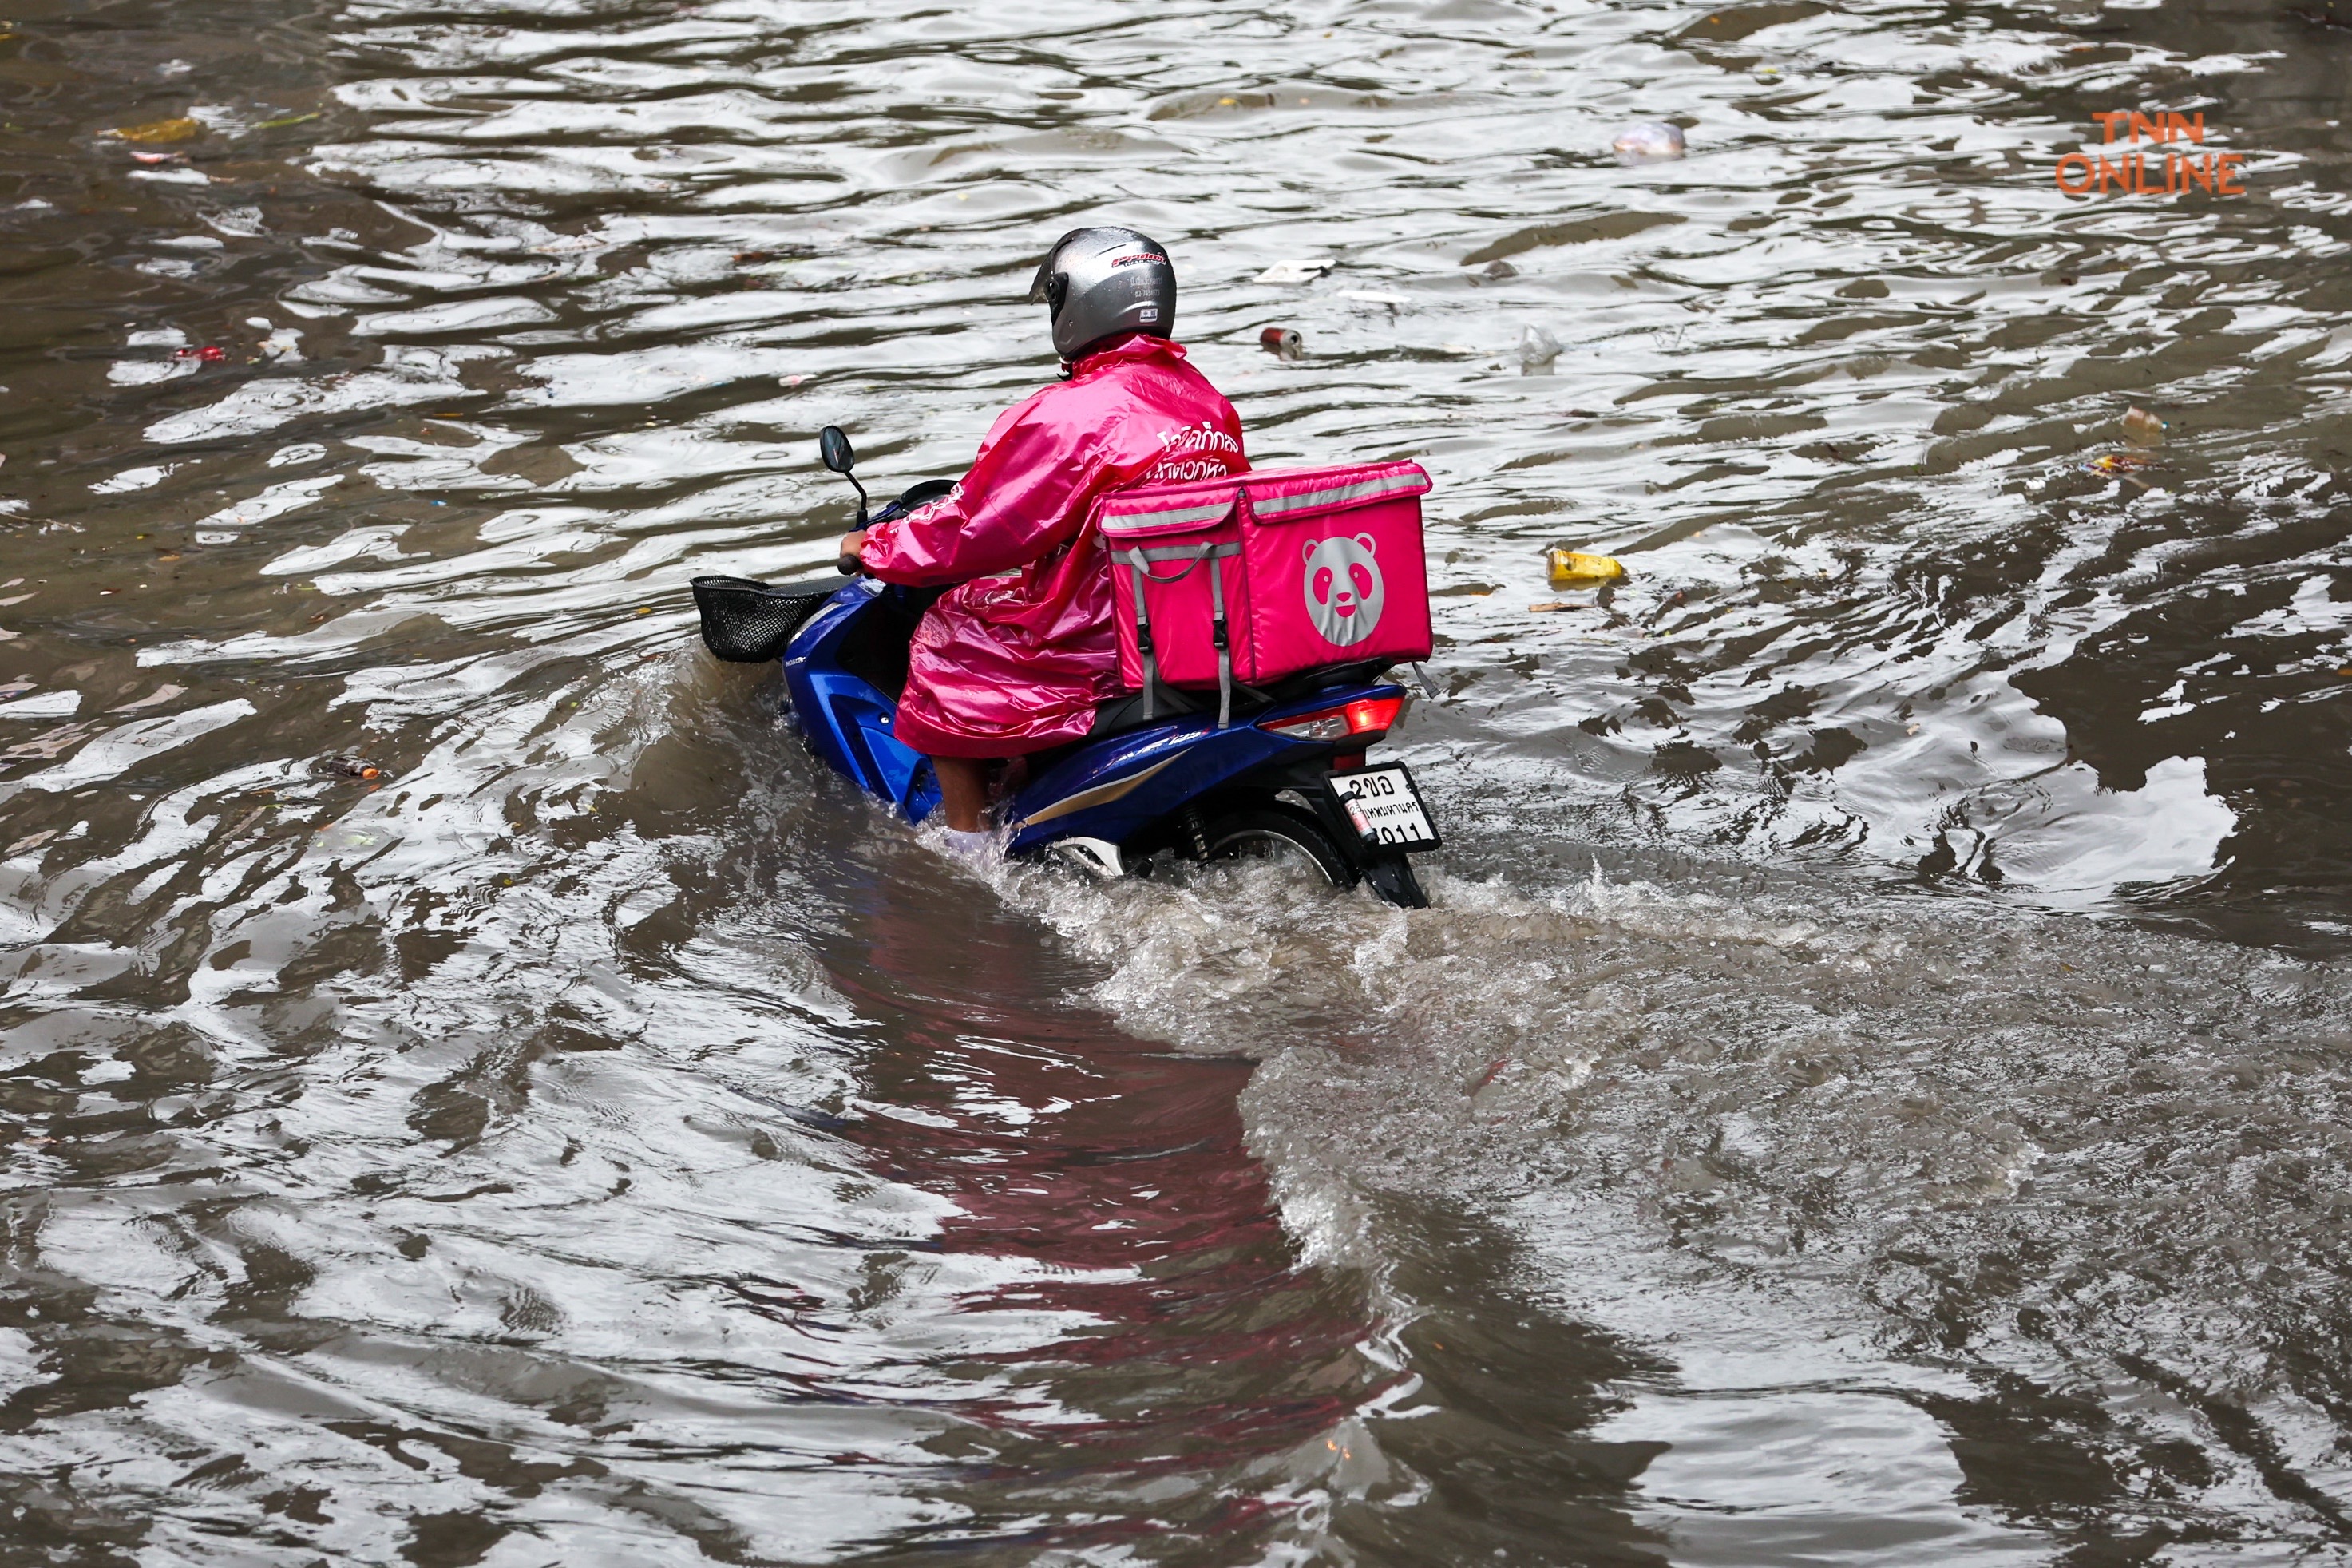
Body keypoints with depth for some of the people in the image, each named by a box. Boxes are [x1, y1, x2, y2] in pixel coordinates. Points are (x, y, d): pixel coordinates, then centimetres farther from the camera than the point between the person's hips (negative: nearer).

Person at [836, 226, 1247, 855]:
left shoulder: (1068, 415, -19)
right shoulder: (1211, 404, 5)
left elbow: (974, 531, -14)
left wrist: (875, 547, 4)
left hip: (1104, 652, -8)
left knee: (943, 639, 13)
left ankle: (968, 851, 13)